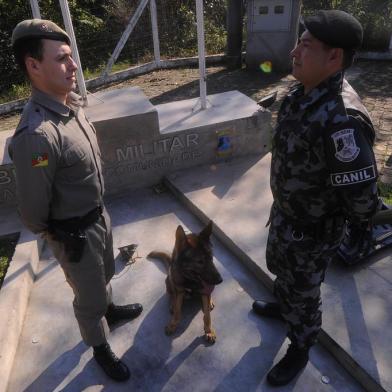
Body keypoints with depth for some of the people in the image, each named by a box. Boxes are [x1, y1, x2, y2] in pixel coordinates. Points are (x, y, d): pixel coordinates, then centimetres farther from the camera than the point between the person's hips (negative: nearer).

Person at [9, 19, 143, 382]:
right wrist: (56, 234, -4)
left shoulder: (72, 104, -6)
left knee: (104, 275, 31)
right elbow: (32, 211, -24)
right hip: (74, 232, -7)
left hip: (99, 214, 7)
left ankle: (109, 309, 61)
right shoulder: (37, 134, -34)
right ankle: (100, 347, 45)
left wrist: (98, 211, 15)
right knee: (89, 296, 18)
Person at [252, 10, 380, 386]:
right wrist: (282, 207, 17)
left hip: (311, 228, -8)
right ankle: (282, 305, 62)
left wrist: (352, 226, -9)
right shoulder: (301, 93, -5)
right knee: (281, 267, 31)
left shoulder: (342, 119, -36)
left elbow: (361, 196, -30)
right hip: (283, 211, 8)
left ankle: (299, 350, 44)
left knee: (303, 292, 15)